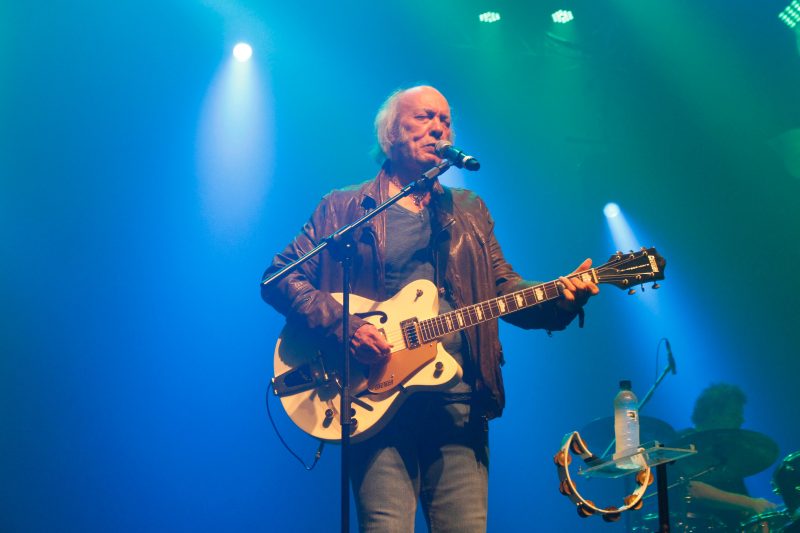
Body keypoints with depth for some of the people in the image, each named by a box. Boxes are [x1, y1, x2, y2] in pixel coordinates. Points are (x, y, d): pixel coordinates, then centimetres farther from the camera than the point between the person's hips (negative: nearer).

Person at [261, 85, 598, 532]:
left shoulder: (469, 211, 22)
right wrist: (343, 327, -13)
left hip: (458, 398, 3)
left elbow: (505, 289, 16)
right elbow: (279, 279, 2)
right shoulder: (344, 208, 9)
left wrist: (563, 297, -5)